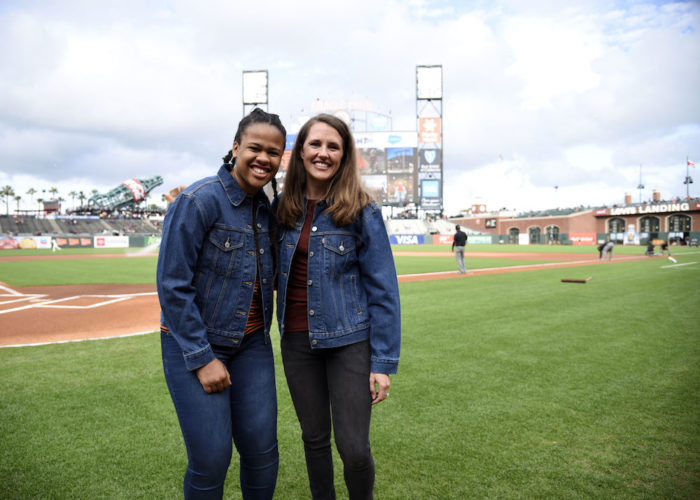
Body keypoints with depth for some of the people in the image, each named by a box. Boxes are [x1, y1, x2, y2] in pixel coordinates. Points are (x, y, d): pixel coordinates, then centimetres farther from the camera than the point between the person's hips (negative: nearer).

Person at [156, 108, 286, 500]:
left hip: (251, 343, 6)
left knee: (262, 451, 6)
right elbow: (172, 284, -16)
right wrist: (202, 359, -15)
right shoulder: (199, 200, -15)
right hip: (193, 341, -5)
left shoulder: (267, 208, 5)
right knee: (212, 459, -2)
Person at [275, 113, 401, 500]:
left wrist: (384, 362, -11)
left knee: (354, 448, -1)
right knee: (315, 438, 14)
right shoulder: (284, 208, 4)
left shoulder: (362, 211, -8)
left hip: (349, 340, -3)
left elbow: (383, 289, -7)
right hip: (297, 339, 4)